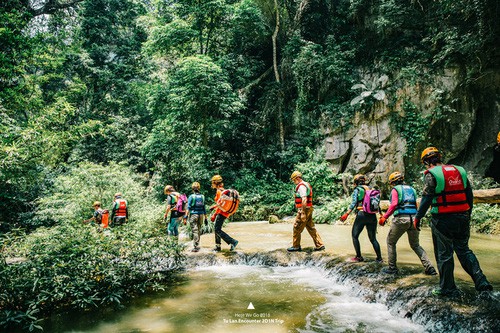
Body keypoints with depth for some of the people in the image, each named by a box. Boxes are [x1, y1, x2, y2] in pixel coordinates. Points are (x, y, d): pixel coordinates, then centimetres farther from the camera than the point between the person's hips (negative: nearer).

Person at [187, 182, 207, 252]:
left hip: (193, 214, -4)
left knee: (195, 231, -4)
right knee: (198, 230, 16)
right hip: (201, 215, 4)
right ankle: (197, 245, 24)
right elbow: (204, 208, 9)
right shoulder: (202, 196, 6)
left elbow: (188, 207, -12)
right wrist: (205, 218, 14)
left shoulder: (191, 196, -7)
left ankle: (196, 247, -9)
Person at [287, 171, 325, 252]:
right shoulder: (307, 184, 16)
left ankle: (296, 246, 11)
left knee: (297, 228, 1)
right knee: (311, 228, 13)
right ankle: (319, 245, 14)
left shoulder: (301, 186, -16)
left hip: (304, 210, -10)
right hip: (309, 209, 10)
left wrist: (303, 213, -26)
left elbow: (304, 199, -26)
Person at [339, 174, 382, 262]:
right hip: (372, 216, 5)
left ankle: (359, 257, 8)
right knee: (373, 238, 14)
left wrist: (347, 214, -17)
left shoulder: (357, 190, 2)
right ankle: (379, 258, 10)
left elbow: (353, 203, -12)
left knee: (355, 236, 9)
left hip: (361, 214, -5)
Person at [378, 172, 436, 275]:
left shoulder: (395, 189, 2)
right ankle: (429, 267, 7)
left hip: (401, 219, -6)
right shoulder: (411, 189, 20)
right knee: (415, 245, 19)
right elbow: (416, 206, 20)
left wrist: (384, 217, -11)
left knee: (391, 242, 12)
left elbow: (394, 205, -13)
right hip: (414, 218, 6)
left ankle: (392, 268, 11)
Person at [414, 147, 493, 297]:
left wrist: (418, 217, -5)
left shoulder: (431, 174, -10)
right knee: (464, 250, 19)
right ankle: (481, 281, 12)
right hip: (462, 217, 6)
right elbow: (469, 195, 12)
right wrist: (468, 214, 22)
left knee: (444, 254, 5)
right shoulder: (460, 171, 9)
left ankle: (448, 288, 13)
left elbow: (426, 198, -13)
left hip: (442, 220, -5)